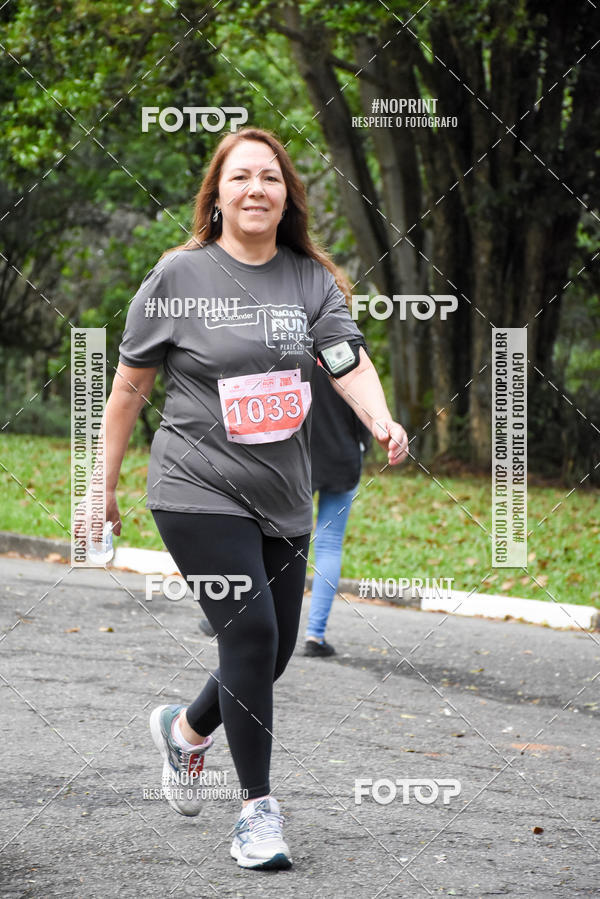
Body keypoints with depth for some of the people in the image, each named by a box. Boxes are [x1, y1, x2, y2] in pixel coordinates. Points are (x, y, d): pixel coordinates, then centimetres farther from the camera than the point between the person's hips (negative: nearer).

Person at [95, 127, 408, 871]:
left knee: (274, 651, 10)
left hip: (283, 500, 5)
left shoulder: (311, 280, 4)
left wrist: (382, 422, -30)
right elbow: (129, 386, 3)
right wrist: (105, 484, 5)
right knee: (250, 635, -14)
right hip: (199, 493, -5)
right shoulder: (179, 276, -4)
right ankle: (257, 809, -1)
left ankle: (185, 729, 40)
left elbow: (350, 364, -9)